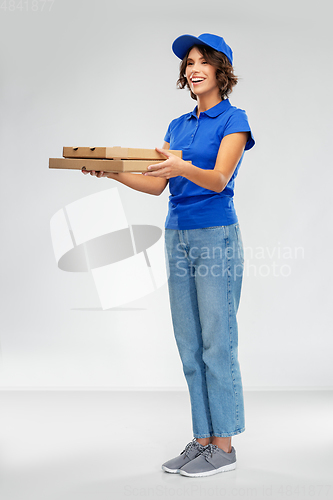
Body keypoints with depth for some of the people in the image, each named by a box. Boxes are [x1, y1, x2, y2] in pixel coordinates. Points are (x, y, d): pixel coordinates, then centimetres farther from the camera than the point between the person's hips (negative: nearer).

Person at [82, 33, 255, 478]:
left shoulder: (233, 119, -3)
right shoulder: (178, 125, 17)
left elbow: (219, 179, -18)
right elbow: (156, 184, 10)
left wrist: (182, 167, -37)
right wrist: (112, 171, -4)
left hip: (217, 236, -7)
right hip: (178, 238, 7)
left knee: (217, 343, -4)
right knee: (190, 346, 8)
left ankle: (225, 445, 6)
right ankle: (203, 439, 17)